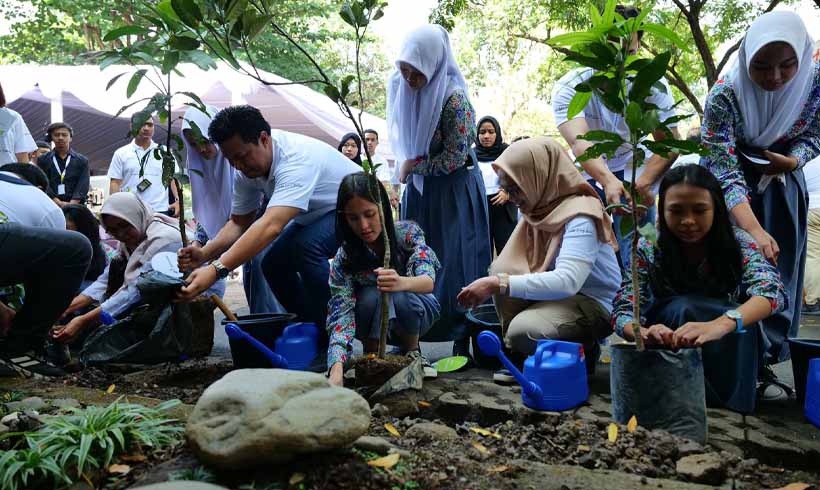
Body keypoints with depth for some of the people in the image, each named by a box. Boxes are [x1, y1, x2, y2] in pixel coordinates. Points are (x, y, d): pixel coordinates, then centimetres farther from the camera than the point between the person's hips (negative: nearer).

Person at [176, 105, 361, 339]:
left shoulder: (296, 160, -37)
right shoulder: (248, 168, -10)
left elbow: (271, 226, -48)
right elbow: (239, 223, -4)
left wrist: (216, 269, -55)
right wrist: (204, 254, -23)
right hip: (313, 217, 8)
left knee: (306, 247, -32)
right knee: (274, 264, -4)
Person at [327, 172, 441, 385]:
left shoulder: (408, 232, -22)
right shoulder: (344, 258, -23)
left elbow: (429, 282, -35)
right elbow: (341, 314, -32)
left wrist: (402, 283, -61)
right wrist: (336, 369, -50)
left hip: (415, 311, 0)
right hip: (374, 325, 0)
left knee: (399, 299, -34)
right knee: (371, 297, -33)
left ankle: (412, 351, -4)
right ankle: (371, 353, -5)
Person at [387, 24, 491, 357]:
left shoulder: (453, 98, -21)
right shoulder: (401, 87, -1)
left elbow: (454, 159, -18)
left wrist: (412, 166, -10)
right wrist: (406, 169, 3)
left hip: (453, 191, -6)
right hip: (418, 189, 6)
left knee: (455, 262, -4)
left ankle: (462, 341, 5)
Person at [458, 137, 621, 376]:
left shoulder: (580, 217, -24)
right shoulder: (539, 207, 0)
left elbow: (567, 282, -38)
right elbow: (506, 268, 5)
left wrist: (498, 284, -40)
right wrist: (494, 281, -17)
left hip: (593, 302, -7)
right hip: (556, 293, 7)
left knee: (522, 330, -30)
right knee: (501, 269, -16)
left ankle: (582, 352, 1)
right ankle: (518, 354, -2)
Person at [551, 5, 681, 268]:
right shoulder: (570, 87, -23)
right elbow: (580, 143, -39)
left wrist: (641, 184, -40)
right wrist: (608, 181, -58)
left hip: (635, 175, 0)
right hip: (587, 177, 0)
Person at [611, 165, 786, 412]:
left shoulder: (737, 243, -16)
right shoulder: (648, 249, -17)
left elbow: (772, 291, -34)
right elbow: (622, 313, -22)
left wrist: (720, 325, -54)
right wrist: (645, 333, -47)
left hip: (732, 349, 1)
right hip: (668, 344, 0)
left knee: (737, 319, -31)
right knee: (682, 308, -31)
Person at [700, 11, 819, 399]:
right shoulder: (723, 97, -29)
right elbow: (725, 173, -29)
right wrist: (754, 229, -39)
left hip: (782, 184, 3)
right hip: (731, 186, -3)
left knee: (778, 271, 1)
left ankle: (765, 360, 11)